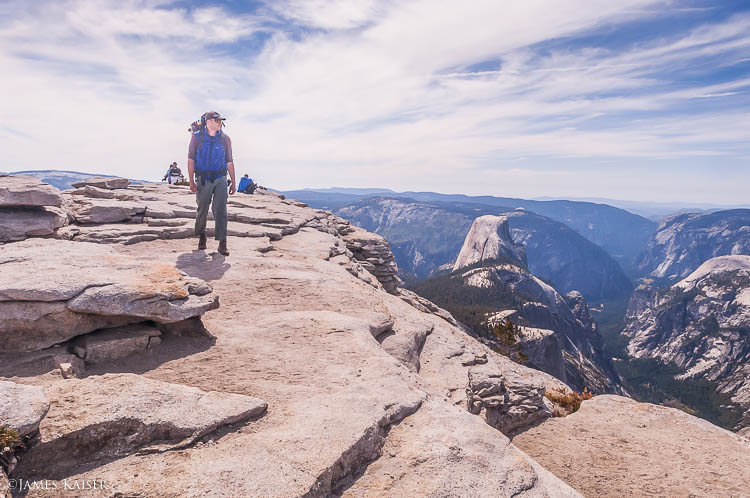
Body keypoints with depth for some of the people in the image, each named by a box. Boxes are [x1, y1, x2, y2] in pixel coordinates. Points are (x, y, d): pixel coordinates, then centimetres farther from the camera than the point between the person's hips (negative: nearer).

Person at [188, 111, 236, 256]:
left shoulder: (224, 138, 6)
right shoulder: (197, 137, 2)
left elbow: (229, 162, 9)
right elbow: (191, 159, 1)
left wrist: (233, 182, 6)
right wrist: (191, 181, -6)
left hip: (220, 179, 0)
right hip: (203, 179, 0)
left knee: (221, 210, -8)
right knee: (202, 210, 10)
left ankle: (222, 244, -8)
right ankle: (201, 235, 34)